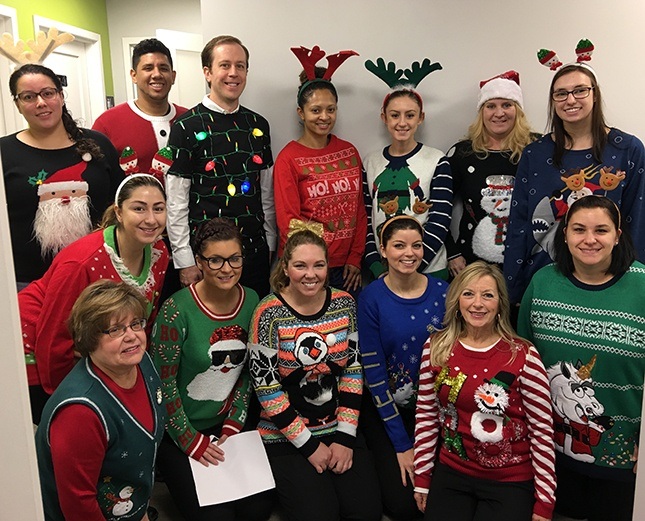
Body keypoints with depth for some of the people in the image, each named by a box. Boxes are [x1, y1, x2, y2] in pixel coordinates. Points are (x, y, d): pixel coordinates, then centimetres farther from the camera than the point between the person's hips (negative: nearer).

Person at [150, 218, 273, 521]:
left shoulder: (251, 302, -5)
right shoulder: (177, 310, -21)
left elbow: (248, 373, 4)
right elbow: (163, 384, -15)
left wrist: (233, 425, -3)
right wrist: (191, 441, -12)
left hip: (227, 426, 5)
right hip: (177, 432, -4)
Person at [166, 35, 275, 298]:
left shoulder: (258, 125, 9)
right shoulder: (187, 126, -6)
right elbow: (176, 203, -8)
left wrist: (270, 245, 10)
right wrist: (184, 261, -10)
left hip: (255, 251, 5)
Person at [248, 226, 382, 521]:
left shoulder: (344, 304, -2)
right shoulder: (269, 314, -14)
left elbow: (353, 371, 1)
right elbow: (266, 387, -13)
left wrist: (346, 437, -5)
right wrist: (309, 445, -11)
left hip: (339, 429, 4)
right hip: (286, 437, -3)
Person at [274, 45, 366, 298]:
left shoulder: (349, 152, 6)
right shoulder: (288, 159, -7)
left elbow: (359, 209, 7)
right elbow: (287, 222, -9)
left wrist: (355, 258, 1)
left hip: (346, 267, 4)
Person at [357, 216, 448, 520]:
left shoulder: (442, 292, -7)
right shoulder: (371, 298, -14)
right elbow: (374, 372, -13)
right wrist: (402, 445, -13)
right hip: (386, 409, -2)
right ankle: (386, 460, 20)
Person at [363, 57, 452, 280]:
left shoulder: (437, 162, -3)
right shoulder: (370, 163, 5)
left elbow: (439, 223, -8)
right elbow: (365, 221, 3)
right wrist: (377, 268, -8)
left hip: (429, 270, -2)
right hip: (380, 273, 2)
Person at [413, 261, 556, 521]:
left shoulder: (523, 355, -13)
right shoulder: (436, 347, -4)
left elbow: (542, 431, -8)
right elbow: (426, 417, 2)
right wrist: (422, 477, 5)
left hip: (510, 482, -2)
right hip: (451, 474, 3)